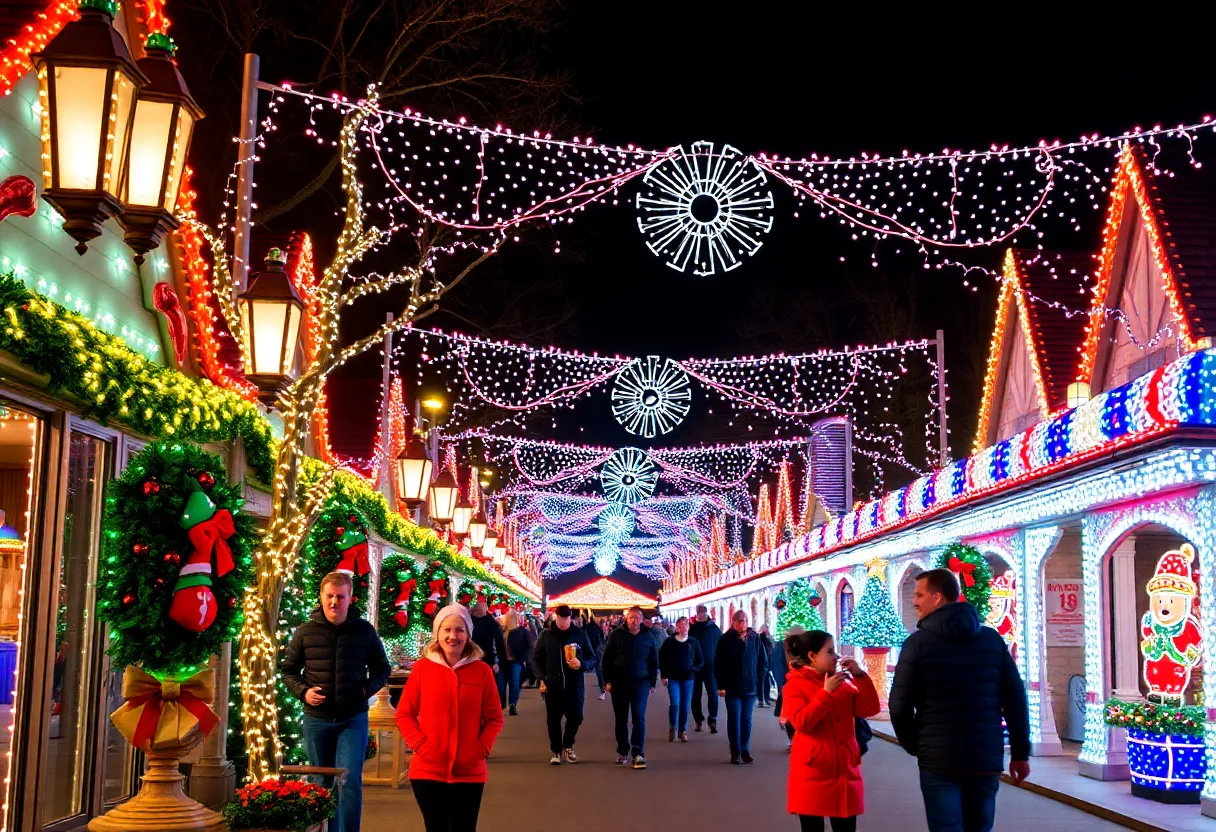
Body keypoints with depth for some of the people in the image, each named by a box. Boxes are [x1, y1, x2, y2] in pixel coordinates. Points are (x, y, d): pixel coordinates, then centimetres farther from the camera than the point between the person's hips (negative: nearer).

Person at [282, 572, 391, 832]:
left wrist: (368, 689, -6)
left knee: (350, 781, -11)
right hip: (317, 720, 2)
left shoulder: (364, 631, -1)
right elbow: (288, 670, 9)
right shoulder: (305, 631, -1)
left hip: (353, 719, -1)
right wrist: (303, 691, -8)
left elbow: (382, 669, 11)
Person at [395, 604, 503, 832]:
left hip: (470, 772, 1)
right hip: (428, 770, -1)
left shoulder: (482, 671, 0)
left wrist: (482, 749, -9)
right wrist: (420, 745, -10)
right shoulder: (422, 668, -2)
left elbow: (494, 718, 5)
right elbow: (404, 715, 2)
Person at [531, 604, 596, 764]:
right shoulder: (546, 635, 1)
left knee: (575, 717, 2)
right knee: (553, 720, 3)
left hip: (574, 685, 0)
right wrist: (541, 679, -5)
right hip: (552, 685, 0)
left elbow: (592, 657, 6)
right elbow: (536, 659, 5)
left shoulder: (580, 634, 1)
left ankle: (568, 746, 28)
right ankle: (556, 751, 19)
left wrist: (582, 664, -14)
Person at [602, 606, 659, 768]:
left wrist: (652, 683, 6)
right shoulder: (617, 635, -1)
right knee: (621, 719, 8)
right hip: (619, 683, 0)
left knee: (639, 718, -7)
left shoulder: (648, 637, 3)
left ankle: (638, 754, -7)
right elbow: (607, 659, 1)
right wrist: (607, 681, -4)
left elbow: (653, 662, 10)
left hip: (640, 683, 0)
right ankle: (623, 752, 20)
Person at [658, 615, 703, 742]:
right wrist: (664, 675, -3)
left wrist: (694, 669, -4)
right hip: (673, 678, -2)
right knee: (675, 703, -14)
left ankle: (682, 731, 19)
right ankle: (673, 727, 9)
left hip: (688, 679, 2)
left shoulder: (693, 642, 3)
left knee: (685, 706, 4)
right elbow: (661, 659, 4)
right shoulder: (669, 642, -1)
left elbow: (701, 660, 11)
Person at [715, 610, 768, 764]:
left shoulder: (755, 638, 1)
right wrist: (721, 685, -5)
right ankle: (735, 752, 6)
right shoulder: (725, 640, -3)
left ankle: (745, 750, 17)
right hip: (732, 688, -2)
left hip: (750, 687, 2)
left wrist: (758, 680, 0)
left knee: (747, 720, 7)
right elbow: (718, 664, -1)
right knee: (734, 720, -1)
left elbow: (764, 662, 8)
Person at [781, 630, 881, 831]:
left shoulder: (842, 682, 12)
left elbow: (870, 709, 4)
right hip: (813, 773, -5)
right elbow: (801, 723, -17)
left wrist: (860, 675, -4)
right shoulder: (796, 685, -4)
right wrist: (826, 693, -19)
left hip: (844, 771, 5)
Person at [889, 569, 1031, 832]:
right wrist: (1020, 752, 10)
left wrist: (912, 745, 9)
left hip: (938, 760, -4)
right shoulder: (992, 639, 5)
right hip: (986, 758, 4)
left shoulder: (918, 642, -6)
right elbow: (1016, 700, 4)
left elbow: (900, 706, -7)